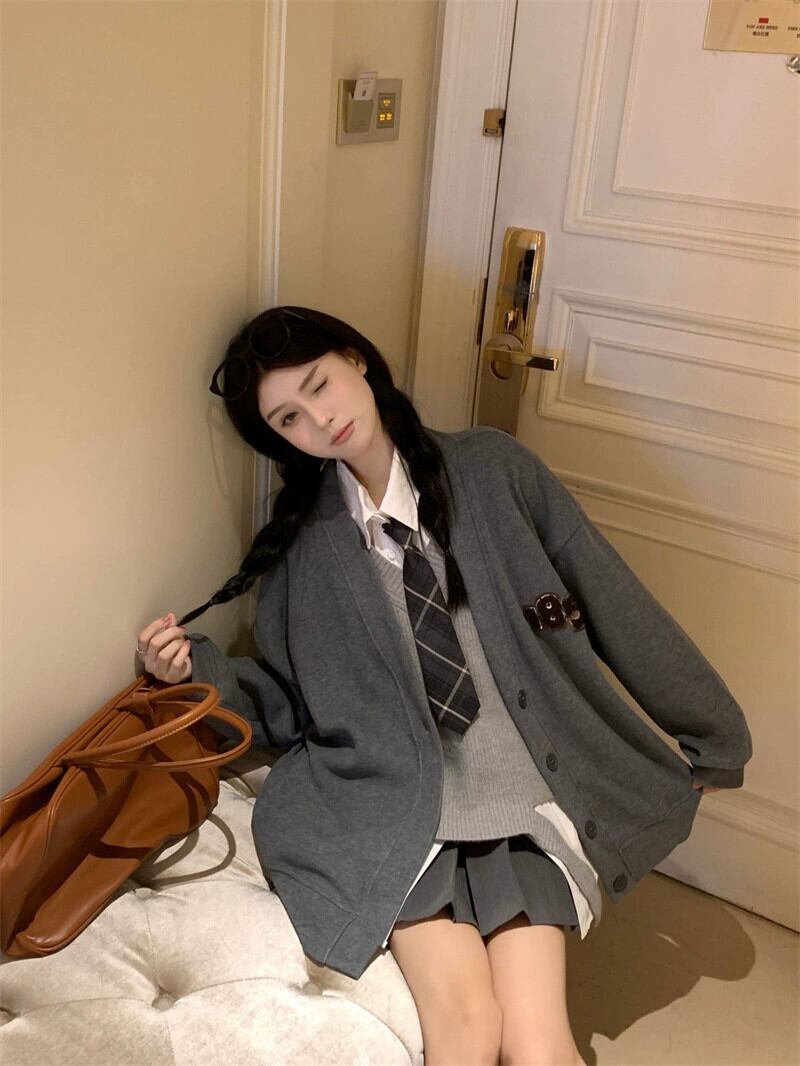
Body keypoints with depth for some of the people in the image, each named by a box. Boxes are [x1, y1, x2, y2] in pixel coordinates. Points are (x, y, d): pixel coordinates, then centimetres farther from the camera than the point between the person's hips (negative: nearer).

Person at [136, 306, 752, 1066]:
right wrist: (200, 669, -11)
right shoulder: (305, 541, 3)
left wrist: (710, 730, 10)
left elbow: (611, 601, 4)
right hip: (391, 802, 0)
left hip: (520, 794, 1)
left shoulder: (492, 469, 0)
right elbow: (288, 705, 8)